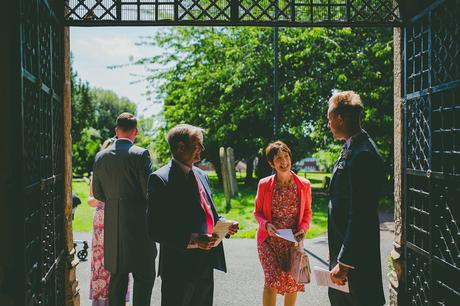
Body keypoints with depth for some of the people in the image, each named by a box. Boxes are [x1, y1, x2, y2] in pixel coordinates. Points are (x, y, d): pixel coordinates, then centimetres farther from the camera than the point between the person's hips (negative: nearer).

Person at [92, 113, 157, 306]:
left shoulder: (101, 156, 4)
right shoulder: (141, 154, -11)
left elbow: (97, 194, 10)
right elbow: (149, 190, -12)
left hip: (112, 226, 5)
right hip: (137, 225, -5)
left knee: (117, 276, 15)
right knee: (144, 276, 4)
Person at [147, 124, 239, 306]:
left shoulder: (201, 176, 13)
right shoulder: (160, 179, -13)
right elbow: (155, 230, -17)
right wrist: (190, 240, -27)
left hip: (206, 265, 8)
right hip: (179, 268, -8)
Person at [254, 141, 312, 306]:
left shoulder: (304, 185, -3)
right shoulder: (264, 184, -6)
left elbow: (307, 213, 8)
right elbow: (257, 211, 5)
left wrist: (303, 229, -9)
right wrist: (266, 224, -15)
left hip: (293, 241, 2)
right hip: (269, 240, -2)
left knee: (293, 282, 9)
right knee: (273, 279, -16)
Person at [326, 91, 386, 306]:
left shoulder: (363, 155, -21)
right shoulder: (350, 148, 10)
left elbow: (360, 215, -24)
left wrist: (344, 262, -22)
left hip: (355, 256, -10)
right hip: (342, 248, 10)